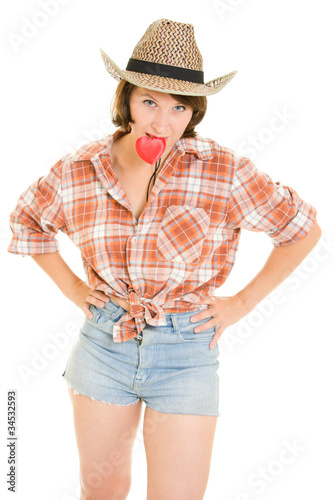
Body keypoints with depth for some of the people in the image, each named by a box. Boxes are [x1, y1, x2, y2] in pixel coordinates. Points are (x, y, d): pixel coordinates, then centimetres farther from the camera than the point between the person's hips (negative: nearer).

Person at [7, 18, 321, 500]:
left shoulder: (223, 172, -12)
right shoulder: (78, 172, -5)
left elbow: (303, 229, -1)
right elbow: (27, 220, 15)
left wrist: (242, 303, -3)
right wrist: (70, 286, 7)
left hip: (186, 354, -2)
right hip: (103, 344, 3)